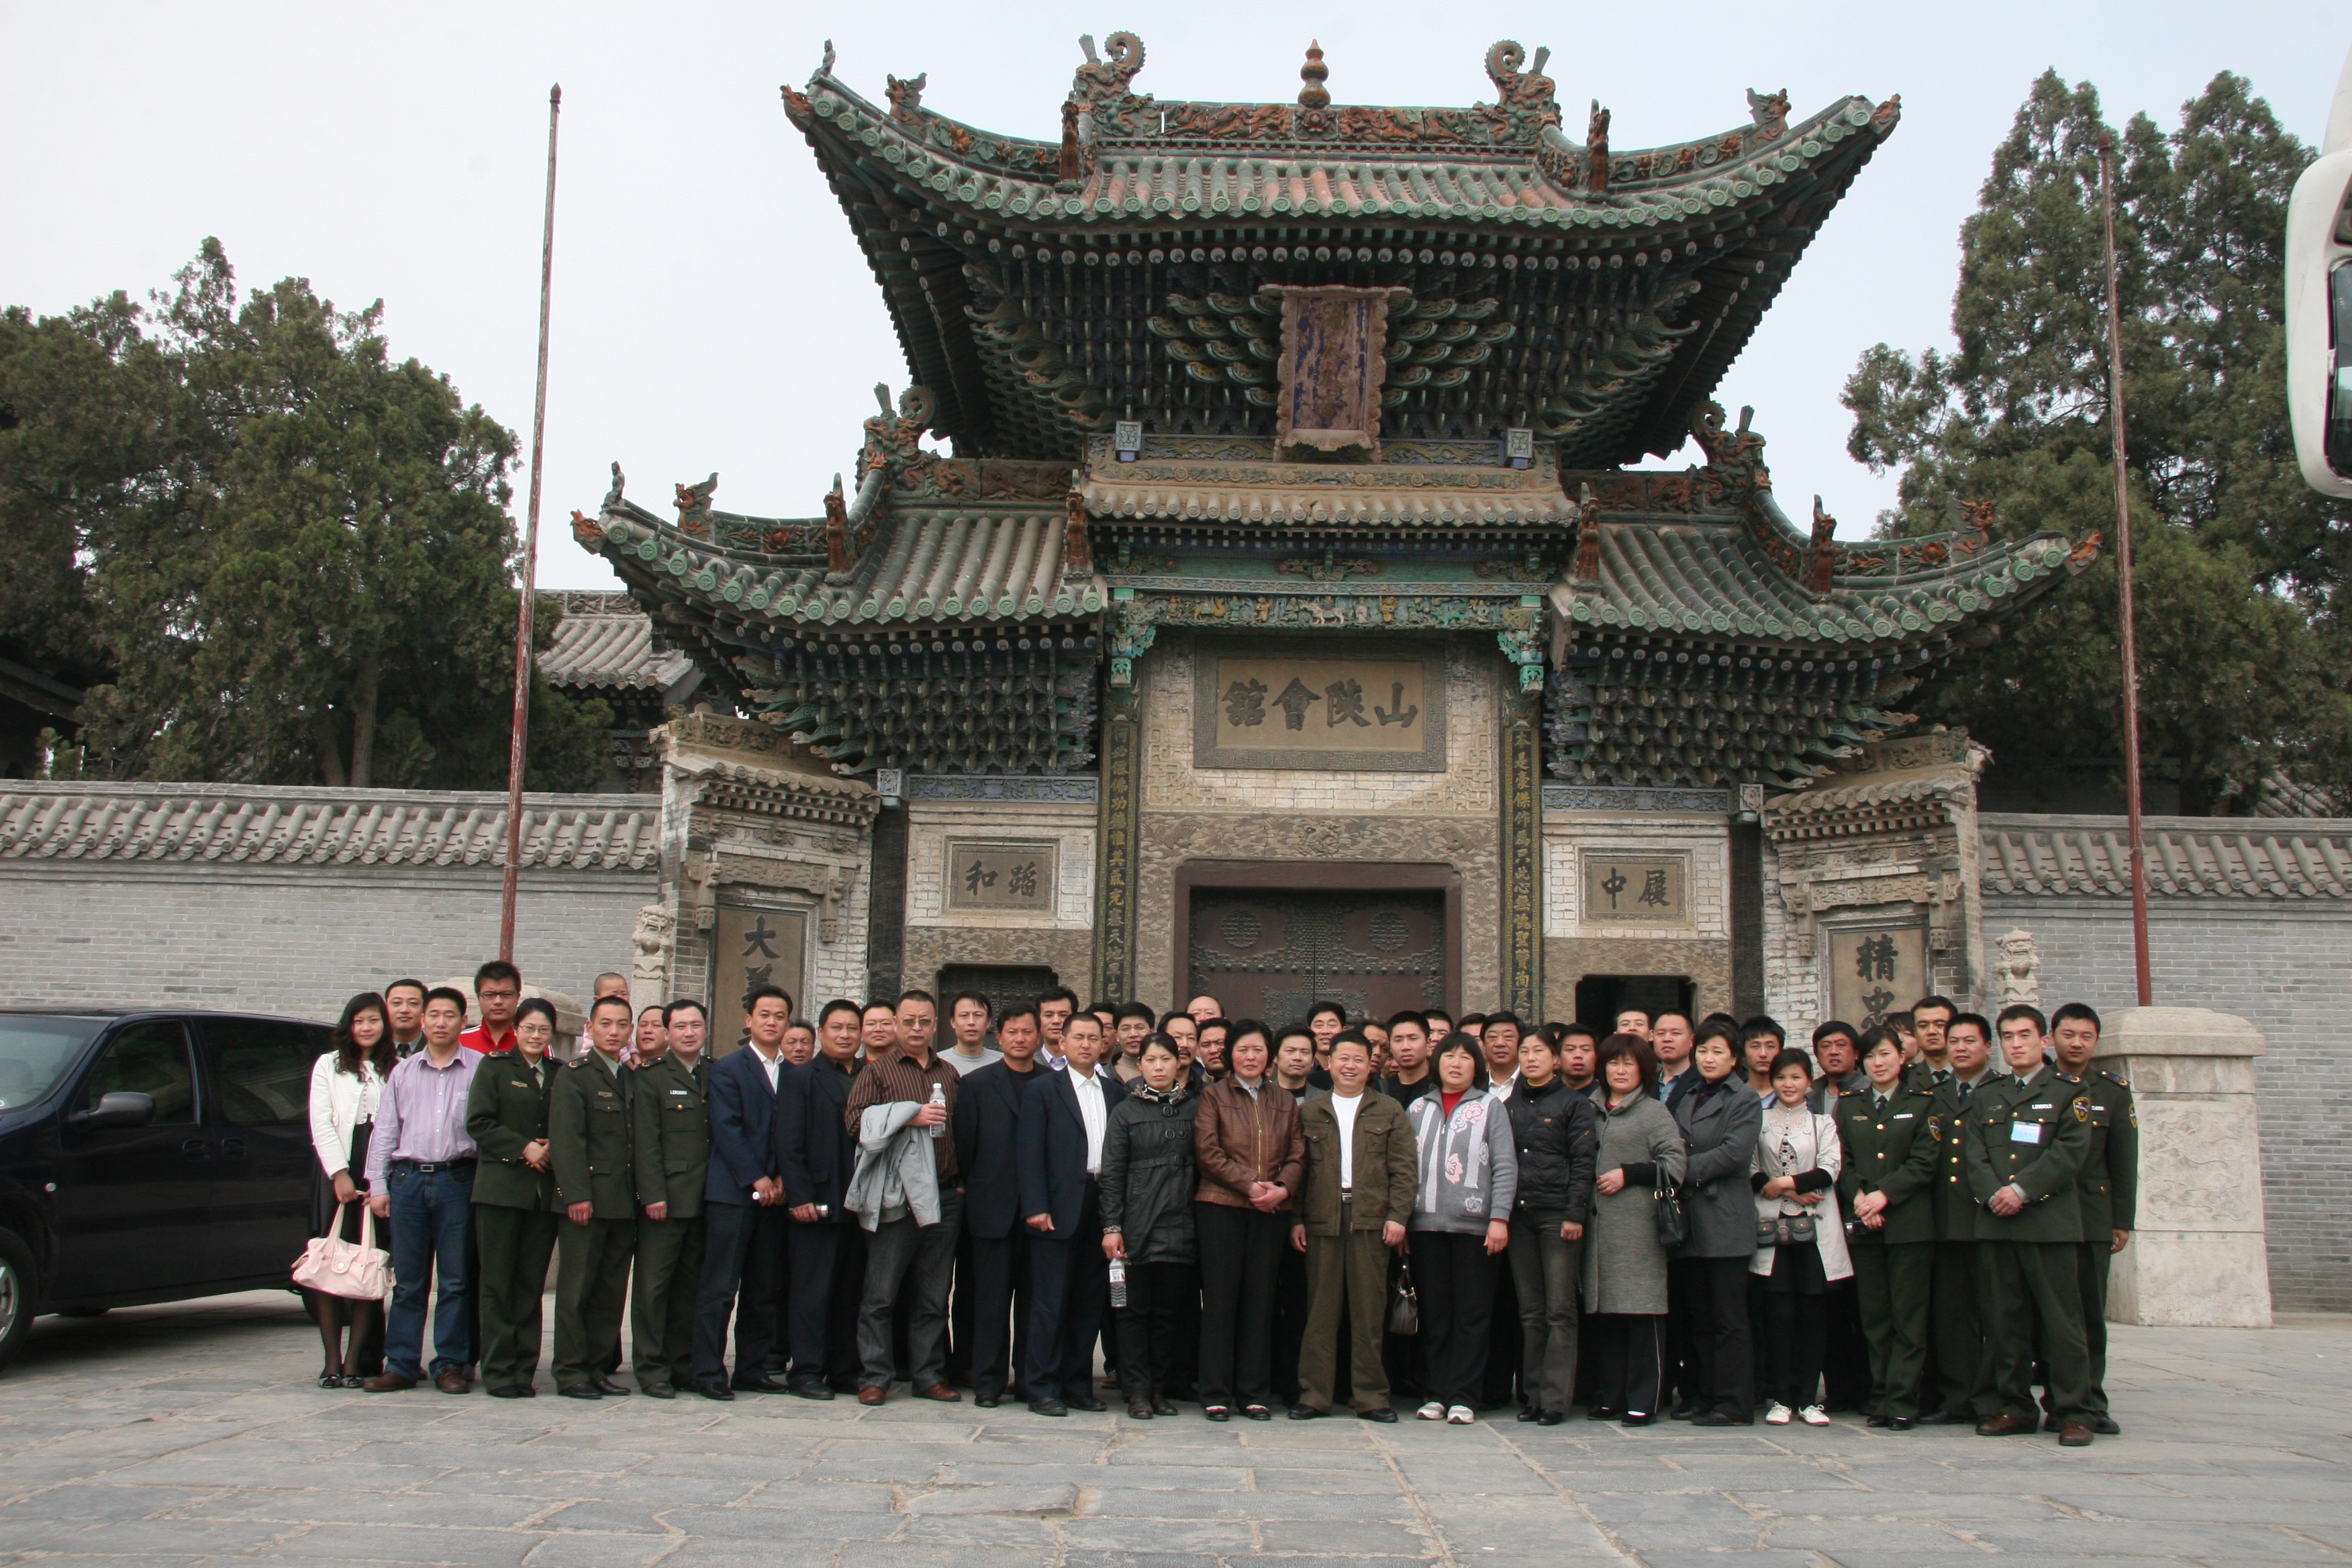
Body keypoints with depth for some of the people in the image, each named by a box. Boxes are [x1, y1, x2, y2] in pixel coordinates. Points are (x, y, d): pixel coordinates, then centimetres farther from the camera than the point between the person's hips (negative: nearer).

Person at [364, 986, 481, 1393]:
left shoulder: (481, 1069, 4)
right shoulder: (402, 1072, 13)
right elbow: (385, 1131, 13)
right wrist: (378, 1185, 5)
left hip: (458, 1180, -2)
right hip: (408, 1179, 2)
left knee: (456, 1279, 1)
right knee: (408, 1279, 5)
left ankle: (451, 1364, 8)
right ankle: (401, 1364, 10)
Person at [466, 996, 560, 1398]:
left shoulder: (560, 1075, 14)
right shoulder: (494, 1067, 5)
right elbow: (478, 1123, -3)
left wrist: (554, 1148, -5)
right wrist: (524, 1148, -11)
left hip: (544, 1192, 3)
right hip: (500, 1187, -3)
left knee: (531, 1285, 3)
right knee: (497, 1283, -2)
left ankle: (524, 1371, 8)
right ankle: (497, 1370, 3)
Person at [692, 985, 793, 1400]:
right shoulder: (729, 1069, 1)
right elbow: (726, 1129, -7)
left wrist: (783, 1179, -3)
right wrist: (755, 1179, -12)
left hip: (773, 1194, 5)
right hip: (732, 1191, -4)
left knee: (764, 1290, 7)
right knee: (719, 1288, -4)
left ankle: (753, 1370, 13)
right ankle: (709, 1372, -1)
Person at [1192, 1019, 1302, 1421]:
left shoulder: (1285, 1101, 15)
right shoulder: (1213, 1096, 6)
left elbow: (1297, 1155, 10)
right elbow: (1207, 1151, -4)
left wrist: (1282, 1188, -10)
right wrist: (1249, 1185, -13)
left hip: (1271, 1211, 3)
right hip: (1221, 1207, -3)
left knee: (1260, 1299, 4)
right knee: (1220, 1298, -1)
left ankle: (1255, 1393, 11)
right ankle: (1216, 1393, 5)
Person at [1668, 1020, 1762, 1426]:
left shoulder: (1744, 1102, 0)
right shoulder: (1685, 1099, 19)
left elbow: (1734, 1153, -13)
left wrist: (1686, 1171, -12)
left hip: (1724, 1223, -6)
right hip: (1688, 1221, 6)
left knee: (1728, 1319, -5)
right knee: (1694, 1318, 9)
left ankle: (1733, 1404, -2)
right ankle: (1698, 1396, 17)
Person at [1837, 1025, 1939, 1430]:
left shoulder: (1923, 1104, 5)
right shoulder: (1848, 1105, 14)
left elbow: (1923, 1163, -3)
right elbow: (1842, 1162, 8)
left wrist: (1884, 1195, -13)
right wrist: (1859, 1197, -9)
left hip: (1909, 1224, -3)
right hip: (1862, 1226, 3)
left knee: (1908, 1317, -3)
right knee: (1874, 1317, 4)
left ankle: (1902, 1402, -1)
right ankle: (1879, 1398, 8)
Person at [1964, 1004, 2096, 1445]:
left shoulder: (2069, 1092, 6)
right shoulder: (1986, 1098, 19)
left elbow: (2069, 1151, -6)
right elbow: (1974, 1154, 8)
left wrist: (2022, 1190, -14)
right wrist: (1993, 1195, -10)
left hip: (2050, 1221, -4)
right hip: (1994, 1224, 4)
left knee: (2061, 1321, -4)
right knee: (2003, 1321, 5)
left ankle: (2073, 1412, 0)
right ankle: (2013, 1406, 13)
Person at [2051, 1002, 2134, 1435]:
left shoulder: (2114, 1091, 8)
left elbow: (2124, 1162, 8)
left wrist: (2123, 1221, 4)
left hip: (2093, 1216, 1)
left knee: (2091, 1313, 2)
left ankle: (2090, 1404, 9)